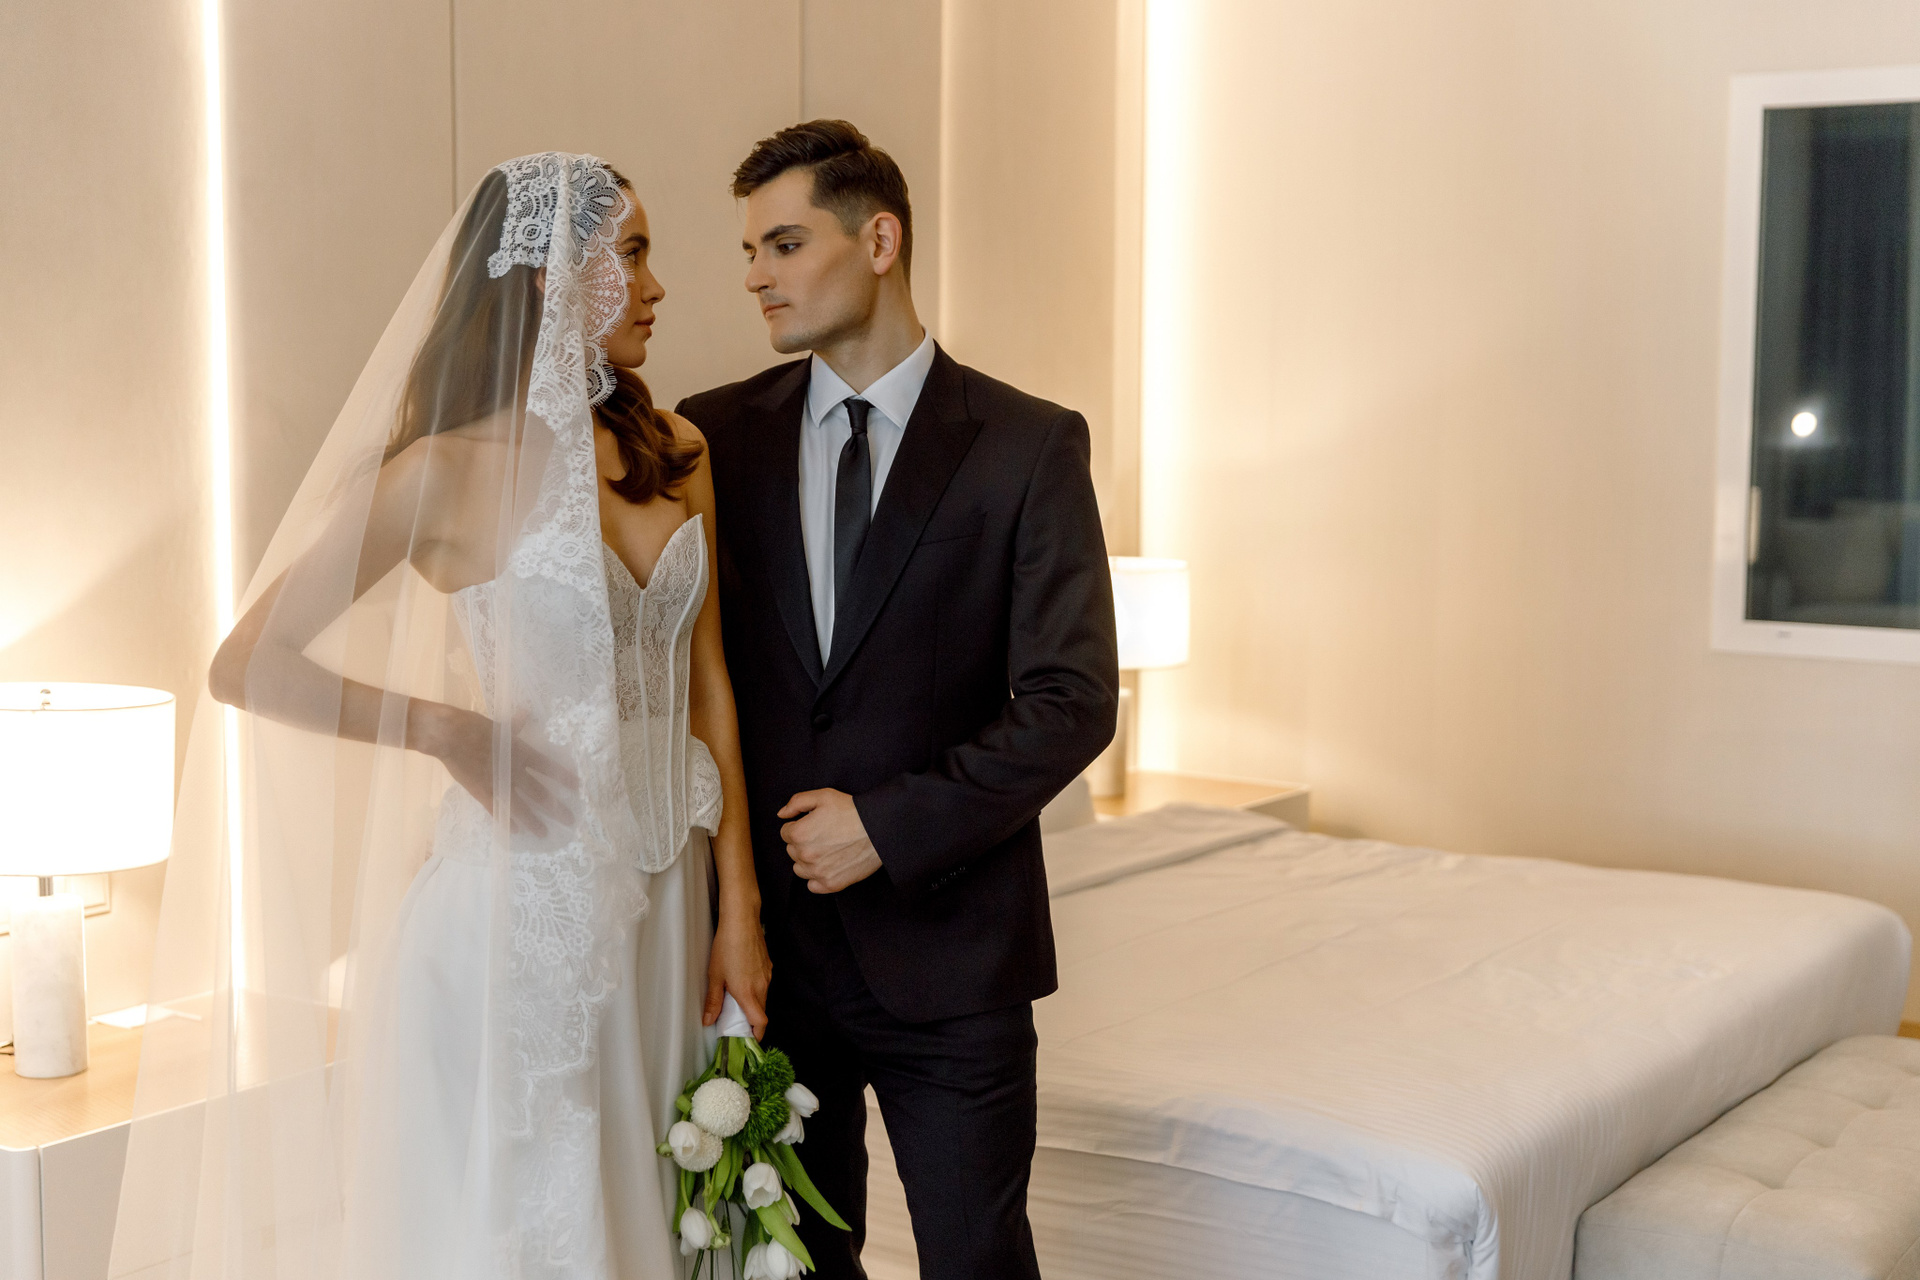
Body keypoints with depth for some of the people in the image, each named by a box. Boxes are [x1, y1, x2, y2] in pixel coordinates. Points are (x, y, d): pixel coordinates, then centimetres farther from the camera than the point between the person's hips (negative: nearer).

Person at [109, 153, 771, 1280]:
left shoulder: (675, 454, 6)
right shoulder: (450, 472, -11)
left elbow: (707, 682, 7)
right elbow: (248, 664, -8)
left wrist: (739, 909, 3)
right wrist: (455, 732, -15)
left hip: (664, 890, 6)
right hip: (526, 895, -5)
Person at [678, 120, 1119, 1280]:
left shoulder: (1028, 445, -5)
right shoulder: (715, 437, 4)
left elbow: (1073, 700, -9)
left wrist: (892, 825, -15)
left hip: (947, 942, -3)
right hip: (766, 937, 3)